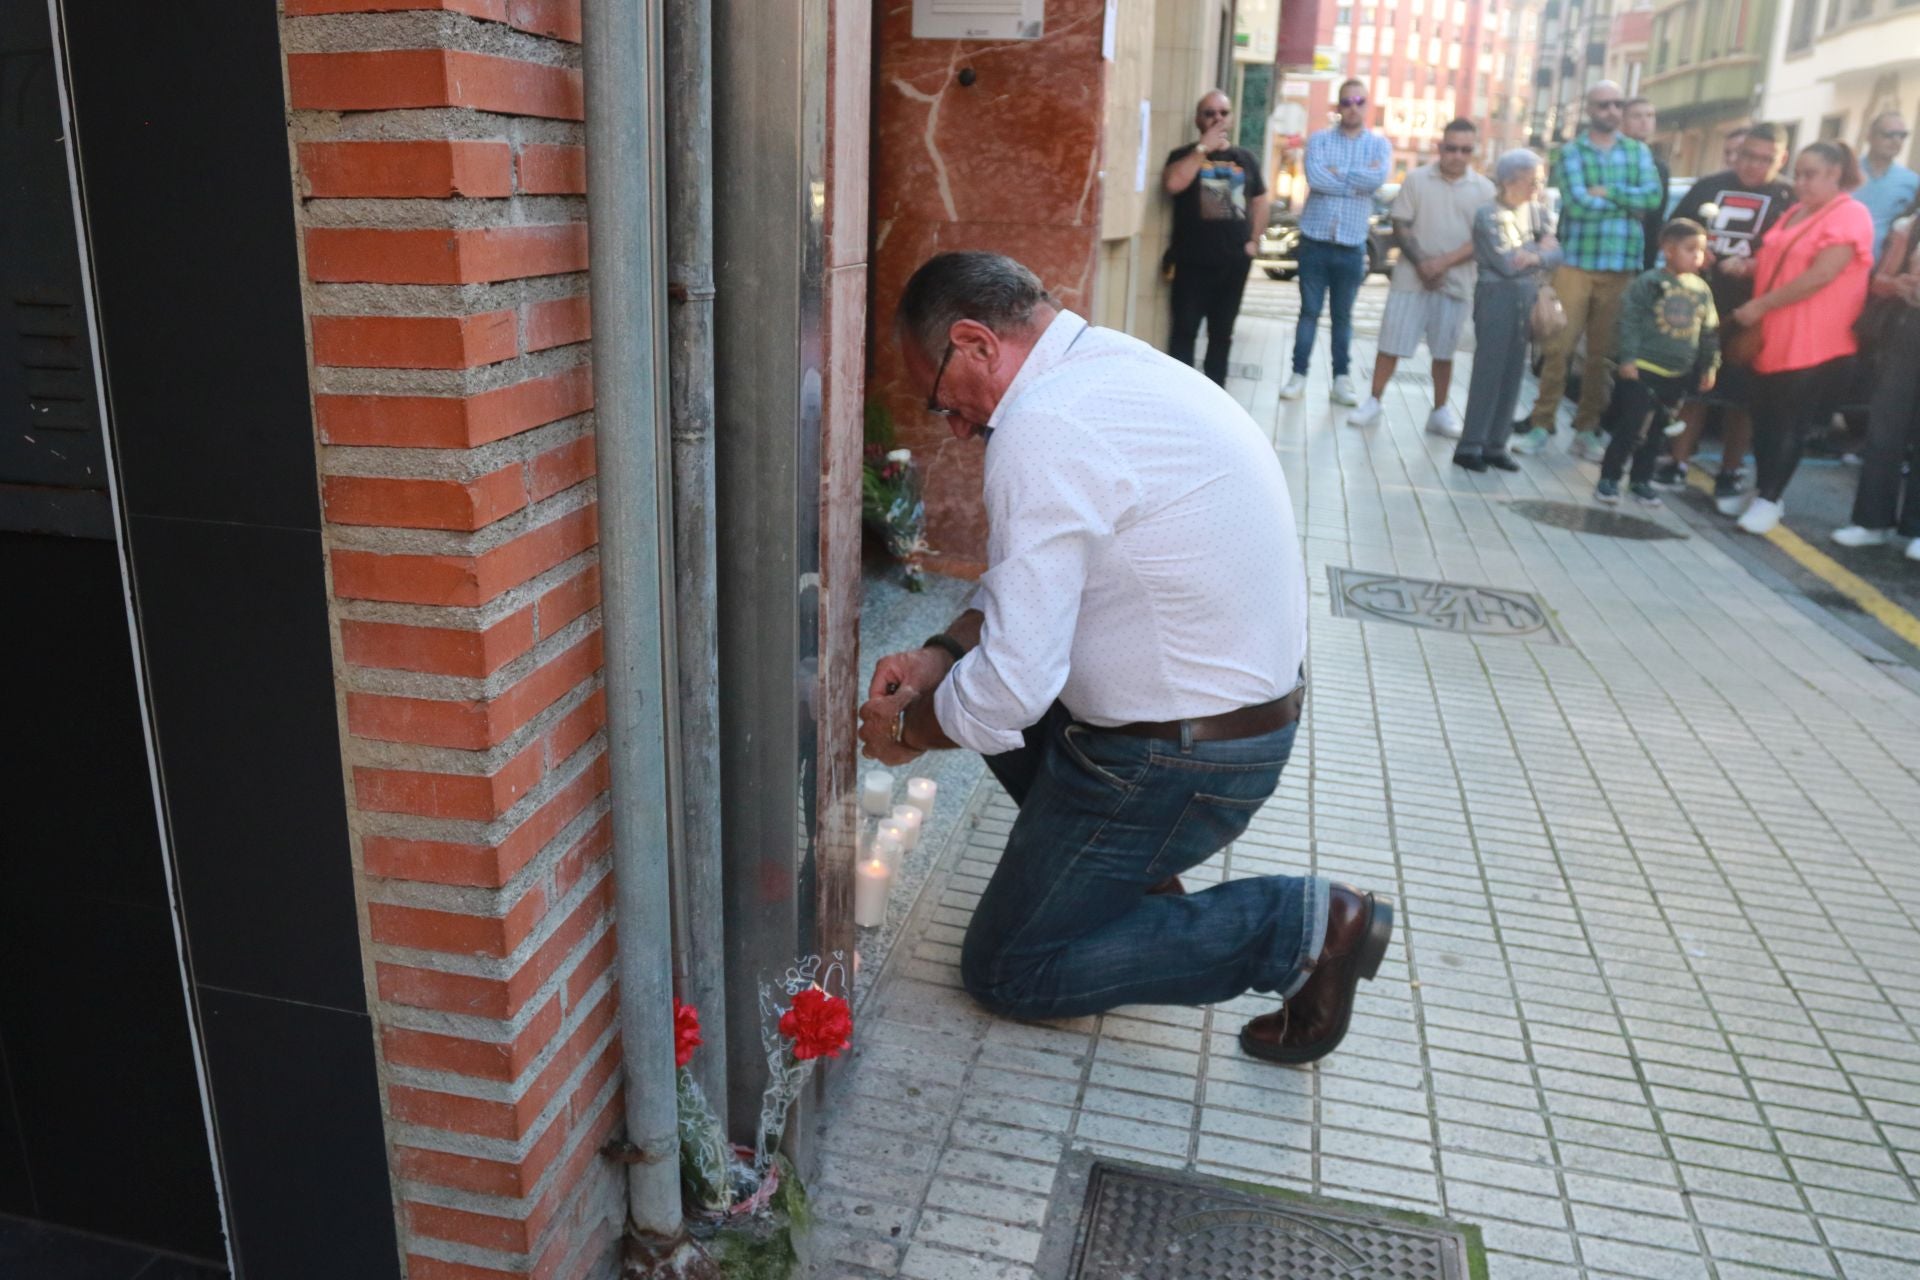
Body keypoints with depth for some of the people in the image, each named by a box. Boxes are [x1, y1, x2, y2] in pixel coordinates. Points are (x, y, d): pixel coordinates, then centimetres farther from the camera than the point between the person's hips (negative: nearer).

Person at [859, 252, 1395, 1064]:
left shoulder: (1043, 427, -25)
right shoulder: (1113, 362, 6)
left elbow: (1009, 690, -25)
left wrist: (907, 732, -5)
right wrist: (941, 654, 5)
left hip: (1178, 761, -9)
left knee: (1006, 973, 6)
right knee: (964, 686, 21)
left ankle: (1297, 928, 0)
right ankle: (1139, 879, 20)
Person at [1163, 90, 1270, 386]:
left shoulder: (1245, 158, 12)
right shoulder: (1184, 156, 1)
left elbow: (1259, 201, 17)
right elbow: (1173, 183, -20)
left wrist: (1254, 241, 5)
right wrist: (1203, 148, -15)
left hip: (1234, 262, 4)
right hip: (1193, 261, -3)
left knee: (1222, 333, 10)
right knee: (1184, 330, -6)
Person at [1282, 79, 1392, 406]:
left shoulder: (1379, 145, 6)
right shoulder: (1319, 140, 3)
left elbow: (1377, 179, -15)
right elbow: (1314, 177, -16)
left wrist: (1336, 174, -10)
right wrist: (1357, 179, -11)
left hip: (1352, 246, 1)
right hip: (1315, 241, -1)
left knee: (1343, 315, 8)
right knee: (1309, 311, 4)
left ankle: (1341, 379, 13)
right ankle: (1299, 374, 10)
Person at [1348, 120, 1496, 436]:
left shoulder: (1484, 189, 2)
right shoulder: (1417, 179, 2)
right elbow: (1400, 227, 0)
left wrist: (1444, 263, -15)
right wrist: (1420, 264, -12)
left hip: (1456, 282, 1)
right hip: (1410, 278, -1)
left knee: (1443, 351, 8)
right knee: (1391, 344, 1)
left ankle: (1440, 412, 18)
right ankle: (1373, 403, 10)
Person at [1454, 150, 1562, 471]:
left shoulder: (1534, 211, 12)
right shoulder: (1489, 215, -8)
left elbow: (1556, 253, 4)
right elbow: (1507, 265, -15)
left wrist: (1534, 257, -14)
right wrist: (1541, 248, -2)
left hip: (1527, 299, 7)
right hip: (1497, 297, -6)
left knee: (1513, 373, 6)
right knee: (1488, 372, -7)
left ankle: (1495, 444, 12)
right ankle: (1470, 445, -2)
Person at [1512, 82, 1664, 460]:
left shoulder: (1639, 152, 12)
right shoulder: (1570, 153, 2)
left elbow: (1655, 197, -4)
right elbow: (1578, 204, -12)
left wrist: (1607, 192, -12)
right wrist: (1628, 201, -4)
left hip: (1621, 266, 3)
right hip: (1575, 262, -3)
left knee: (1603, 352, 5)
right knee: (1559, 345, -6)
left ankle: (1586, 429, 12)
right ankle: (1541, 425, 1)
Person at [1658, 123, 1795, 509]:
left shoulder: (1788, 199, 1)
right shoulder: (1709, 186, 10)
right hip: (1698, 305, 3)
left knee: (1738, 396, 2)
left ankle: (1728, 478, 11)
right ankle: (1678, 466, 17)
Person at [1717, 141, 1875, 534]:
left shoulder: (1850, 215, -12)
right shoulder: (1795, 213, 14)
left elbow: (1820, 275, -21)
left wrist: (1760, 306, -19)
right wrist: (1747, 265, 3)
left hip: (1813, 343, -7)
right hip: (1771, 335, 8)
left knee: (1789, 423, 0)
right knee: (1763, 417, 10)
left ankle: (1770, 500, 8)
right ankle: (1761, 490, 21)